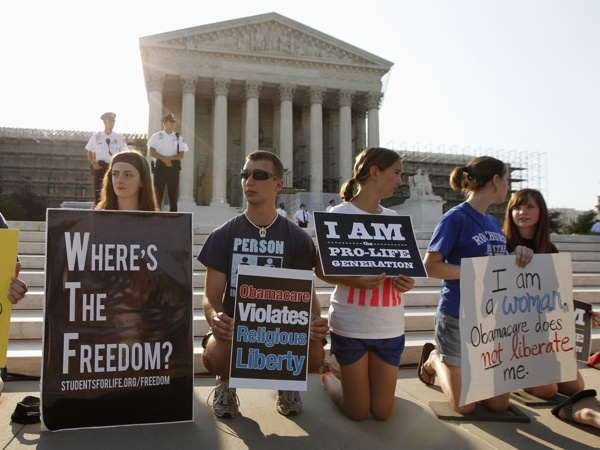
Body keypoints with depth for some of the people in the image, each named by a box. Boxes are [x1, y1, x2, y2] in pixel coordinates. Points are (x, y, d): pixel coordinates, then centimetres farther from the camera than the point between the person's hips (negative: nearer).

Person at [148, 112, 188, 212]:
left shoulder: (178, 137, 9)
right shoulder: (156, 136, 6)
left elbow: (181, 155, 2)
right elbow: (152, 152, -2)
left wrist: (170, 158, -16)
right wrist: (164, 158, -16)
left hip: (174, 167, 2)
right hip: (160, 166, -1)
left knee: (173, 193, 4)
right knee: (158, 193, -2)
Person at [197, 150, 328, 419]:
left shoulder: (298, 239, 0)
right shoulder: (223, 236, -1)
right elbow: (211, 295, -5)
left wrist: (315, 320, -25)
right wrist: (214, 317, -30)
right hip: (234, 324, 0)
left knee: (314, 356, -30)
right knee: (215, 357, -34)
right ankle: (227, 382, 8)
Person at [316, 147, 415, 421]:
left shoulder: (394, 219, 7)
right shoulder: (340, 215, -9)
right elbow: (321, 270, -8)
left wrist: (406, 282, -9)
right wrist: (354, 281, -26)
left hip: (390, 325, 5)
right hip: (351, 325, -5)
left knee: (382, 412, 9)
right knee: (358, 412, 8)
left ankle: (356, 378, 40)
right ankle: (327, 376, 37)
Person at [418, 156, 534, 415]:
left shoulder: (493, 223, 9)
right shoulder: (456, 218, -14)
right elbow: (430, 266, -17)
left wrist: (519, 255, -5)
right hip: (458, 318, -7)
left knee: (499, 404, 10)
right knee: (464, 405, 7)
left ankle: (464, 371, 33)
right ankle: (434, 359, 30)